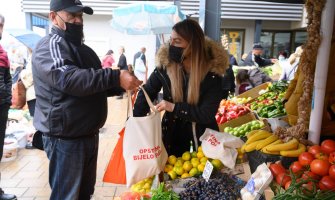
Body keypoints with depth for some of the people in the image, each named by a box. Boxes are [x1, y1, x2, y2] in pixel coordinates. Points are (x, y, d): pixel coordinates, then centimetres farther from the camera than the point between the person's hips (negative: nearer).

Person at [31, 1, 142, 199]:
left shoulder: (83, 49, 17)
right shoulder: (51, 45, -13)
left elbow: (96, 86, 22)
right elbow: (69, 78, -31)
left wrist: (121, 84, 3)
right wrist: (115, 77, -36)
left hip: (89, 134, 9)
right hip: (65, 137, -9)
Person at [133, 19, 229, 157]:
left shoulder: (212, 69, -20)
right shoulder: (165, 63, -15)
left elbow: (207, 114, -21)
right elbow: (147, 93, -6)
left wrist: (174, 107, -23)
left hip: (202, 131, -1)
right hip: (172, 129, 2)